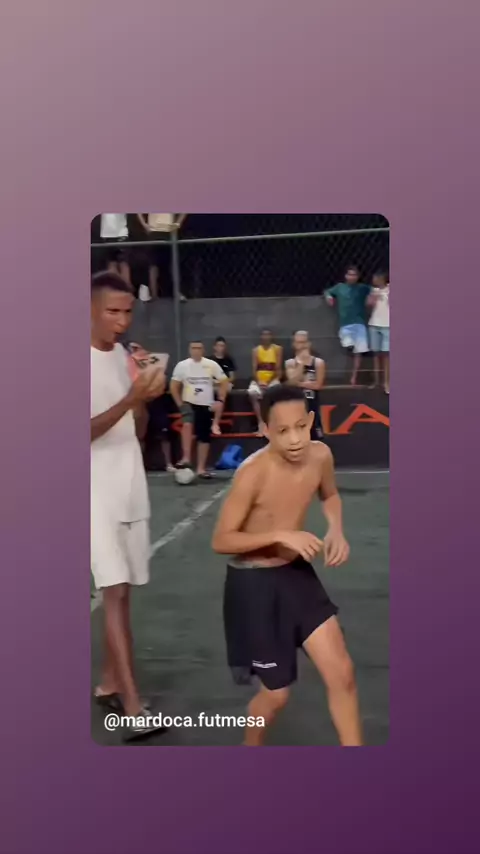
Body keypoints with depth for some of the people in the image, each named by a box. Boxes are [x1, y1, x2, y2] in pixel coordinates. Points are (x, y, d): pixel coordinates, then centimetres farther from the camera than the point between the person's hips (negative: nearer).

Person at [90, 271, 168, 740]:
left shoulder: (123, 355, 11)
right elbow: (88, 431, -16)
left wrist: (144, 398, -6)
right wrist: (131, 398, -25)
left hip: (131, 487, 7)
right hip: (98, 493, -7)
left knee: (123, 590, 11)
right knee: (115, 591, -9)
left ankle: (109, 683, 25)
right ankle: (133, 707, -6)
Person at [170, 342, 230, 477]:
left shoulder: (212, 365, -3)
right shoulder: (182, 365, -3)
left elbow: (224, 383, 4)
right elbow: (174, 386, 3)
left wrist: (220, 401, -3)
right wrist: (180, 404, -4)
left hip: (206, 405, 2)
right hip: (189, 403, -2)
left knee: (204, 437, 5)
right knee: (187, 424, -32)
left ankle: (201, 469, 15)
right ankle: (186, 459, -28)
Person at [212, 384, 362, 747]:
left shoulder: (320, 455, -10)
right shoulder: (253, 472, -27)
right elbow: (221, 540, -20)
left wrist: (336, 530, -6)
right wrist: (281, 535, -30)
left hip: (298, 573, 5)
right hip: (254, 582, -5)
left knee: (342, 674, 3)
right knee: (276, 694, 8)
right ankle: (251, 747, 41)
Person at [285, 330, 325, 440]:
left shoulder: (318, 362, -1)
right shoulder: (290, 363, 1)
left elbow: (317, 385, -10)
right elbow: (293, 382, -15)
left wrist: (300, 383, -11)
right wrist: (300, 362, -15)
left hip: (312, 404, 0)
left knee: (314, 439, 7)